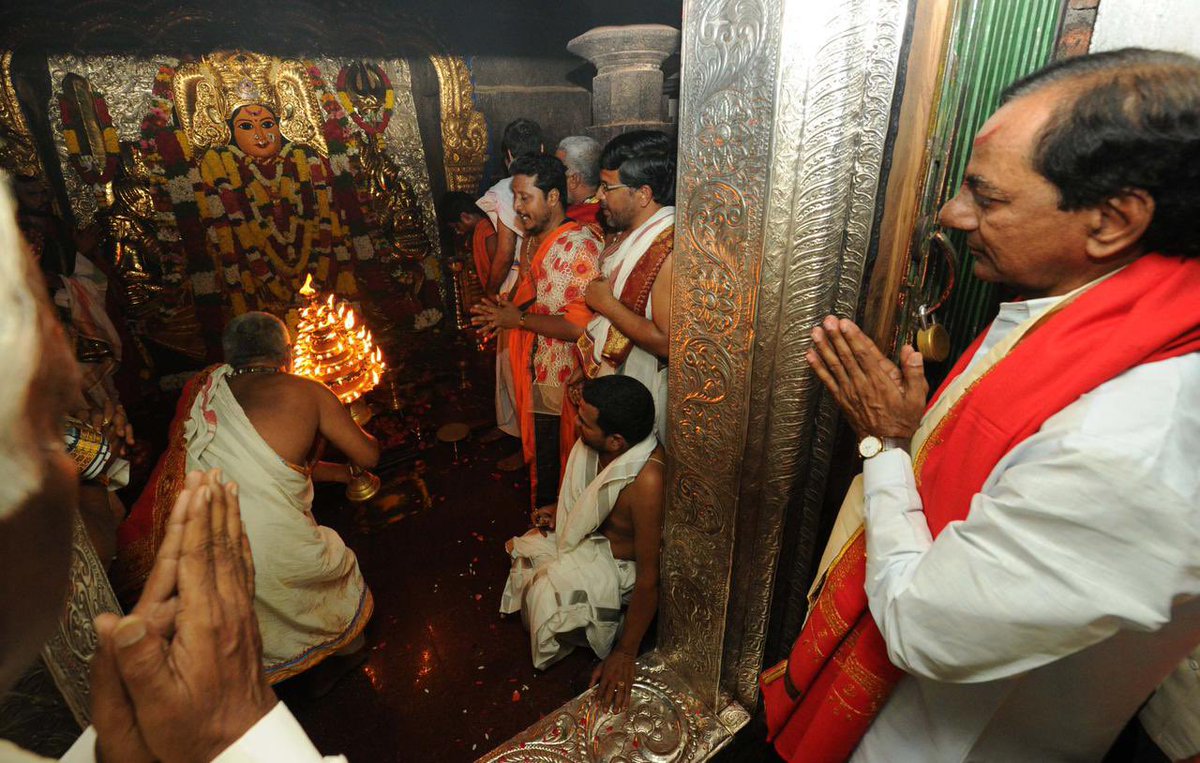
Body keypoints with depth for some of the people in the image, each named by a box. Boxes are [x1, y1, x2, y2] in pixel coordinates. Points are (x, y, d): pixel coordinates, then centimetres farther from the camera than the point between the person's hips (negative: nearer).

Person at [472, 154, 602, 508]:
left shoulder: (579, 246, -21)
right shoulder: (533, 237, 7)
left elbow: (580, 325, -28)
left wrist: (519, 319, -20)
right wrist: (507, 311, 1)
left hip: (564, 381, -9)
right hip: (535, 370, 9)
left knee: (560, 461, 10)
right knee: (538, 453, 24)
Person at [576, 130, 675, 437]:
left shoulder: (670, 250, -27)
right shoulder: (628, 232, 3)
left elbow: (668, 342, -30)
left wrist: (607, 304, -23)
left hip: (637, 391, -8)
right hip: (607, 374, 8)